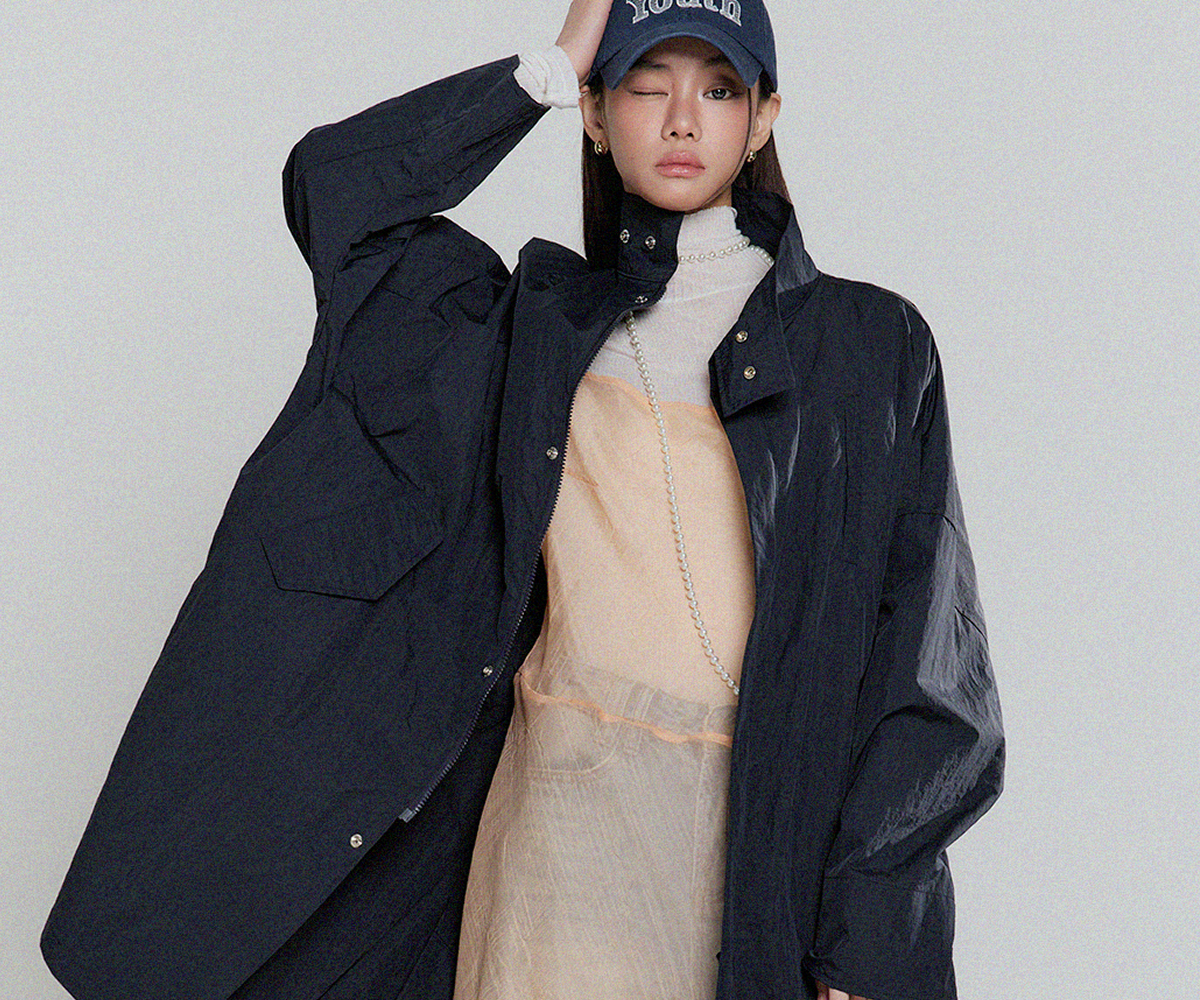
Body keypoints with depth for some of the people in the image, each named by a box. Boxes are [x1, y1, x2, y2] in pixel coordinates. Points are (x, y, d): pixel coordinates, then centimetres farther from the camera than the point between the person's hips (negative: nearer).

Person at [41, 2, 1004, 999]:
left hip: (780, 818, 0)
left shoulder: (868, 342, 6)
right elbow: (333, 183, 2)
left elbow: (923, 645, 0)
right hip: (574, 798, 1)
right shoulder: (537, 327, 12)